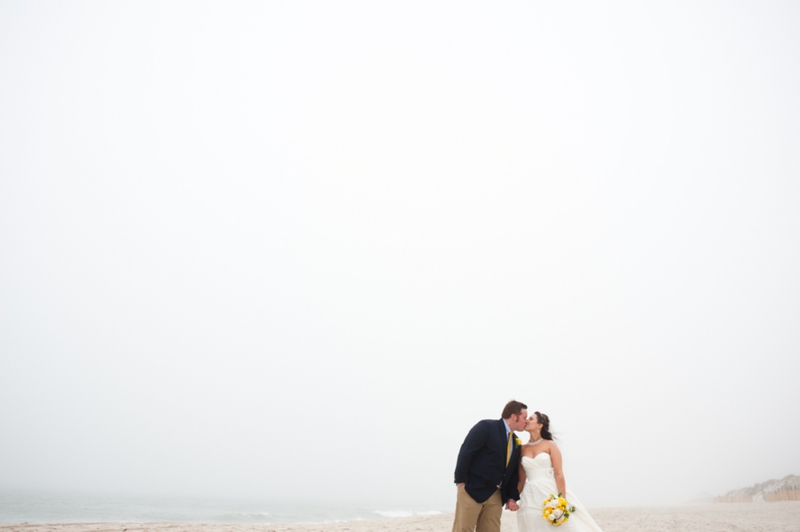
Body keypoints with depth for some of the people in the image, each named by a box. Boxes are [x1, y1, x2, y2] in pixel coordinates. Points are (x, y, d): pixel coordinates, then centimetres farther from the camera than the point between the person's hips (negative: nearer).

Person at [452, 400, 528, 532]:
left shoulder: (516, 442, 13)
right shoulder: (486, 427, -10)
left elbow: (513, 472, 17)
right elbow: (465, 452, -14)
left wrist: (512, 497, 8)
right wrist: (461, 481, -16)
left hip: (495, 495, 7)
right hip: (472, 489, -7)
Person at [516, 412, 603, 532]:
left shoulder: (550, 445, 0)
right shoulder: (522, 449, 10)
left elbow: (559, 474, -7)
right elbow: (521, 479, 11)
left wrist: (562, 501, -14)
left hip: (550, 493, -3)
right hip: (531, 498, 3)